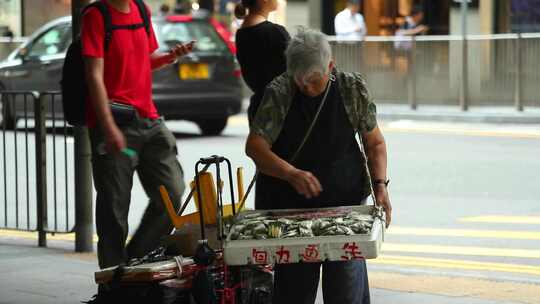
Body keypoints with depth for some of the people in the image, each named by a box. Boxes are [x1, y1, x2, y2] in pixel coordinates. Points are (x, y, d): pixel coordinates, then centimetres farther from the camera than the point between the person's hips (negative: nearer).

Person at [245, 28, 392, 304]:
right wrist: (292, 174, -25)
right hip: (289, 205, 0)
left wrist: (380, 185, -8)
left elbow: (374, 142, 7)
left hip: (346, 202, 0)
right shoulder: (279, 93, -6)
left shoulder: (353, 89, -2)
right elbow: (255, 146, -10)